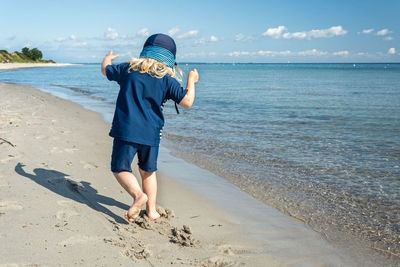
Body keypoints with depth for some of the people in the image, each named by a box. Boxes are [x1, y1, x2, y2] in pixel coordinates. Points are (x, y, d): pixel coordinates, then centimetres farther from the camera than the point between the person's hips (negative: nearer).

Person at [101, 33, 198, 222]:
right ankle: (151, 211, 19)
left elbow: (105, 70, 22)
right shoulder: (167, 79, 1)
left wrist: (107, 58, 45)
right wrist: (191, 80, 12)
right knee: (148, 171, 19)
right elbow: (187, 102, -4)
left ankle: (138, 195, -17)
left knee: (120, 169, 8)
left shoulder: (128, 69, 5)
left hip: (126, 130, -1)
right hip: (151, 133, 2)